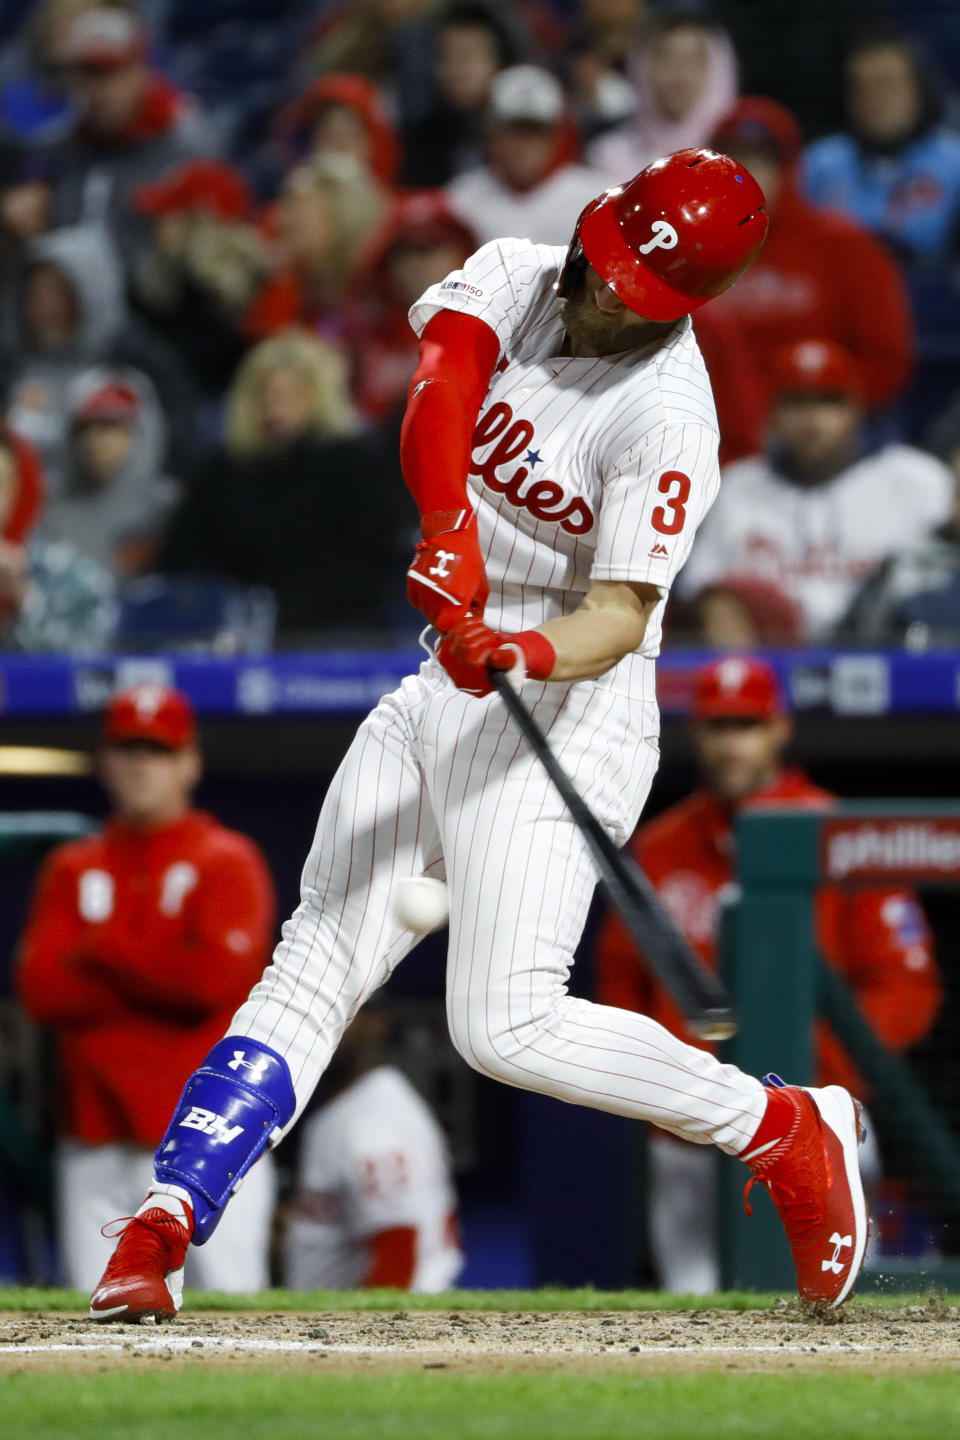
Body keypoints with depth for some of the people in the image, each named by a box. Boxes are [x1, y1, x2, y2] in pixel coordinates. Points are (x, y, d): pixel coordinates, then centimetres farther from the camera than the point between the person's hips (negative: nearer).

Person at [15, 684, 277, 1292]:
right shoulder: (72, 870, 14)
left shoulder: (228, 863, 2)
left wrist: (101, 948, -5)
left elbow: (217, 976, -15)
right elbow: (41, 989, 0)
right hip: (97, 1146, 4)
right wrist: (164, 982, -7)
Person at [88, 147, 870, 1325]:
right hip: (439, 684, 7)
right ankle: (163, 1227, -5)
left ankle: (786, 1131, -1)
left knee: (508, 1027, -15)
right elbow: (439, 387, -19)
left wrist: (527, 653, -42)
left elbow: (623, 615, -22)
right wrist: (448, 530, -36)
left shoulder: (666, 412, -17)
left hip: (567, 705, -7)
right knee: (314, 967, -1)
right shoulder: (513, 277, 0)